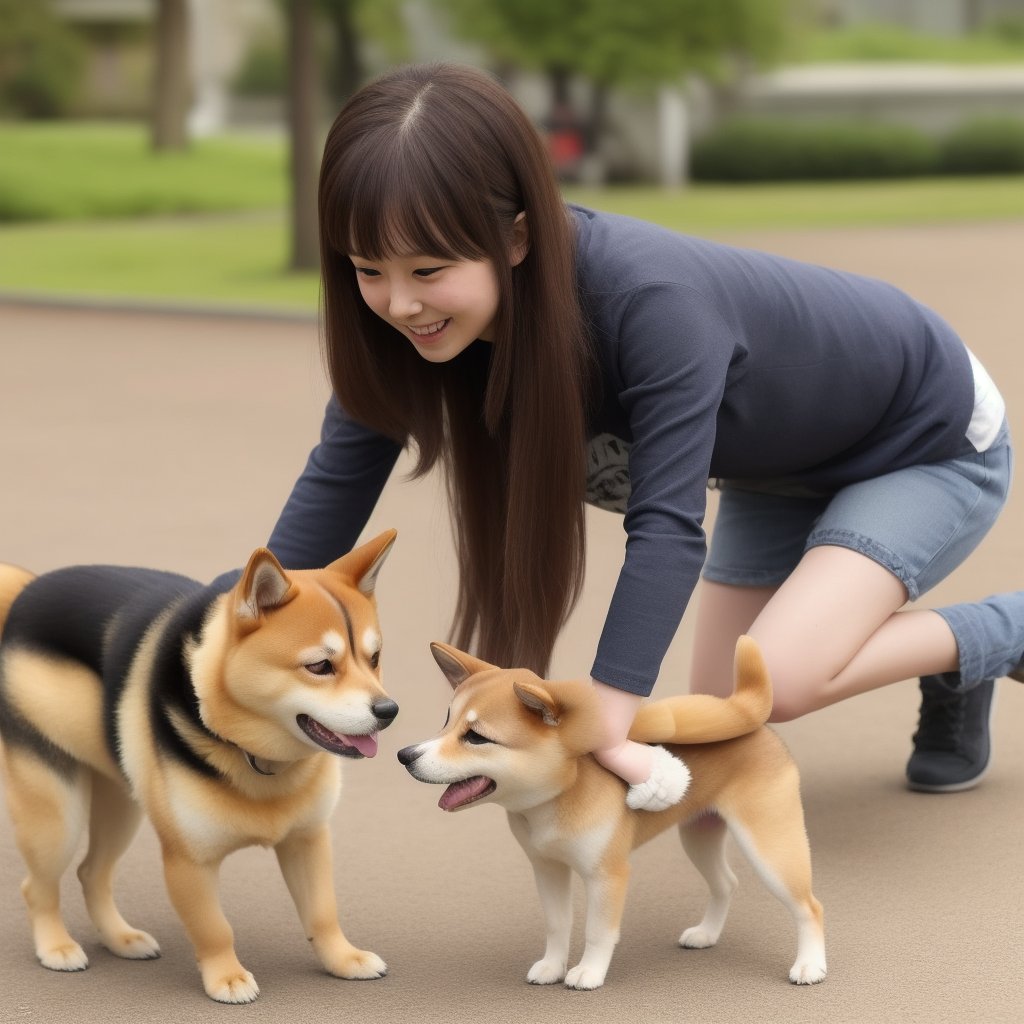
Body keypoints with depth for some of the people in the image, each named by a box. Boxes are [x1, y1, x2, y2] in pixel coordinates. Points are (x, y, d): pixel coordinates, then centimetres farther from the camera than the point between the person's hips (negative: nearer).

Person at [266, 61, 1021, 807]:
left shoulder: (650, 302, -42)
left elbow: (668, 521, -46)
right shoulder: (421, 315, -23)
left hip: (935, 439, -7)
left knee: (776, 681, -26)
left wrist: (606, 718, -53)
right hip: (782, 468, 7)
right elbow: (339, 478, -16)